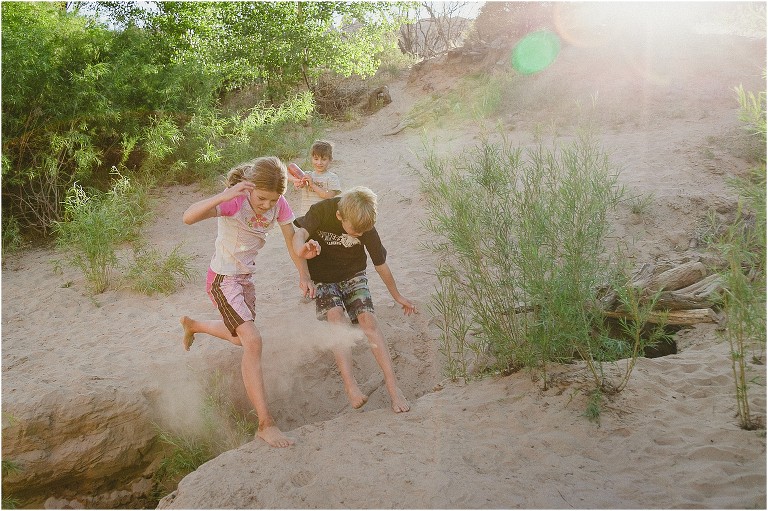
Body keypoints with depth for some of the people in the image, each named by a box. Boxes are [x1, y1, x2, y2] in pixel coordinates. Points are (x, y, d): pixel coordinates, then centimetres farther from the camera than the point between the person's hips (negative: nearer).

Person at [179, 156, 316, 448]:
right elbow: (188, 218, -40)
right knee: (252, 341, -21)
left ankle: (192, 324, 54)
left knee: (242, 338, 25)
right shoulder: (235, 201, -27)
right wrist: (224, 196, -52)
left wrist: (304, 274, -11)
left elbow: (291, 239, -2)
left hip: (246, 277, 8)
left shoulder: (279, 204, -10)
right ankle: (265, 424, -16)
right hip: (223, 279, -7)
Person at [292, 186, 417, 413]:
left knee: (368, 320, -18)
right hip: (322, 277, -1)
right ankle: (350, 386, -32)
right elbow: (299, 233, -36)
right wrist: (302, 249, -61)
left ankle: (393, 387, -18)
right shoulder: (322, 211, -21)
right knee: (335, 316, -26)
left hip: (353, 275, 1)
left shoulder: (366, 228, -17)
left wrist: (397, 296, 5)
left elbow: (380, 264, -5)